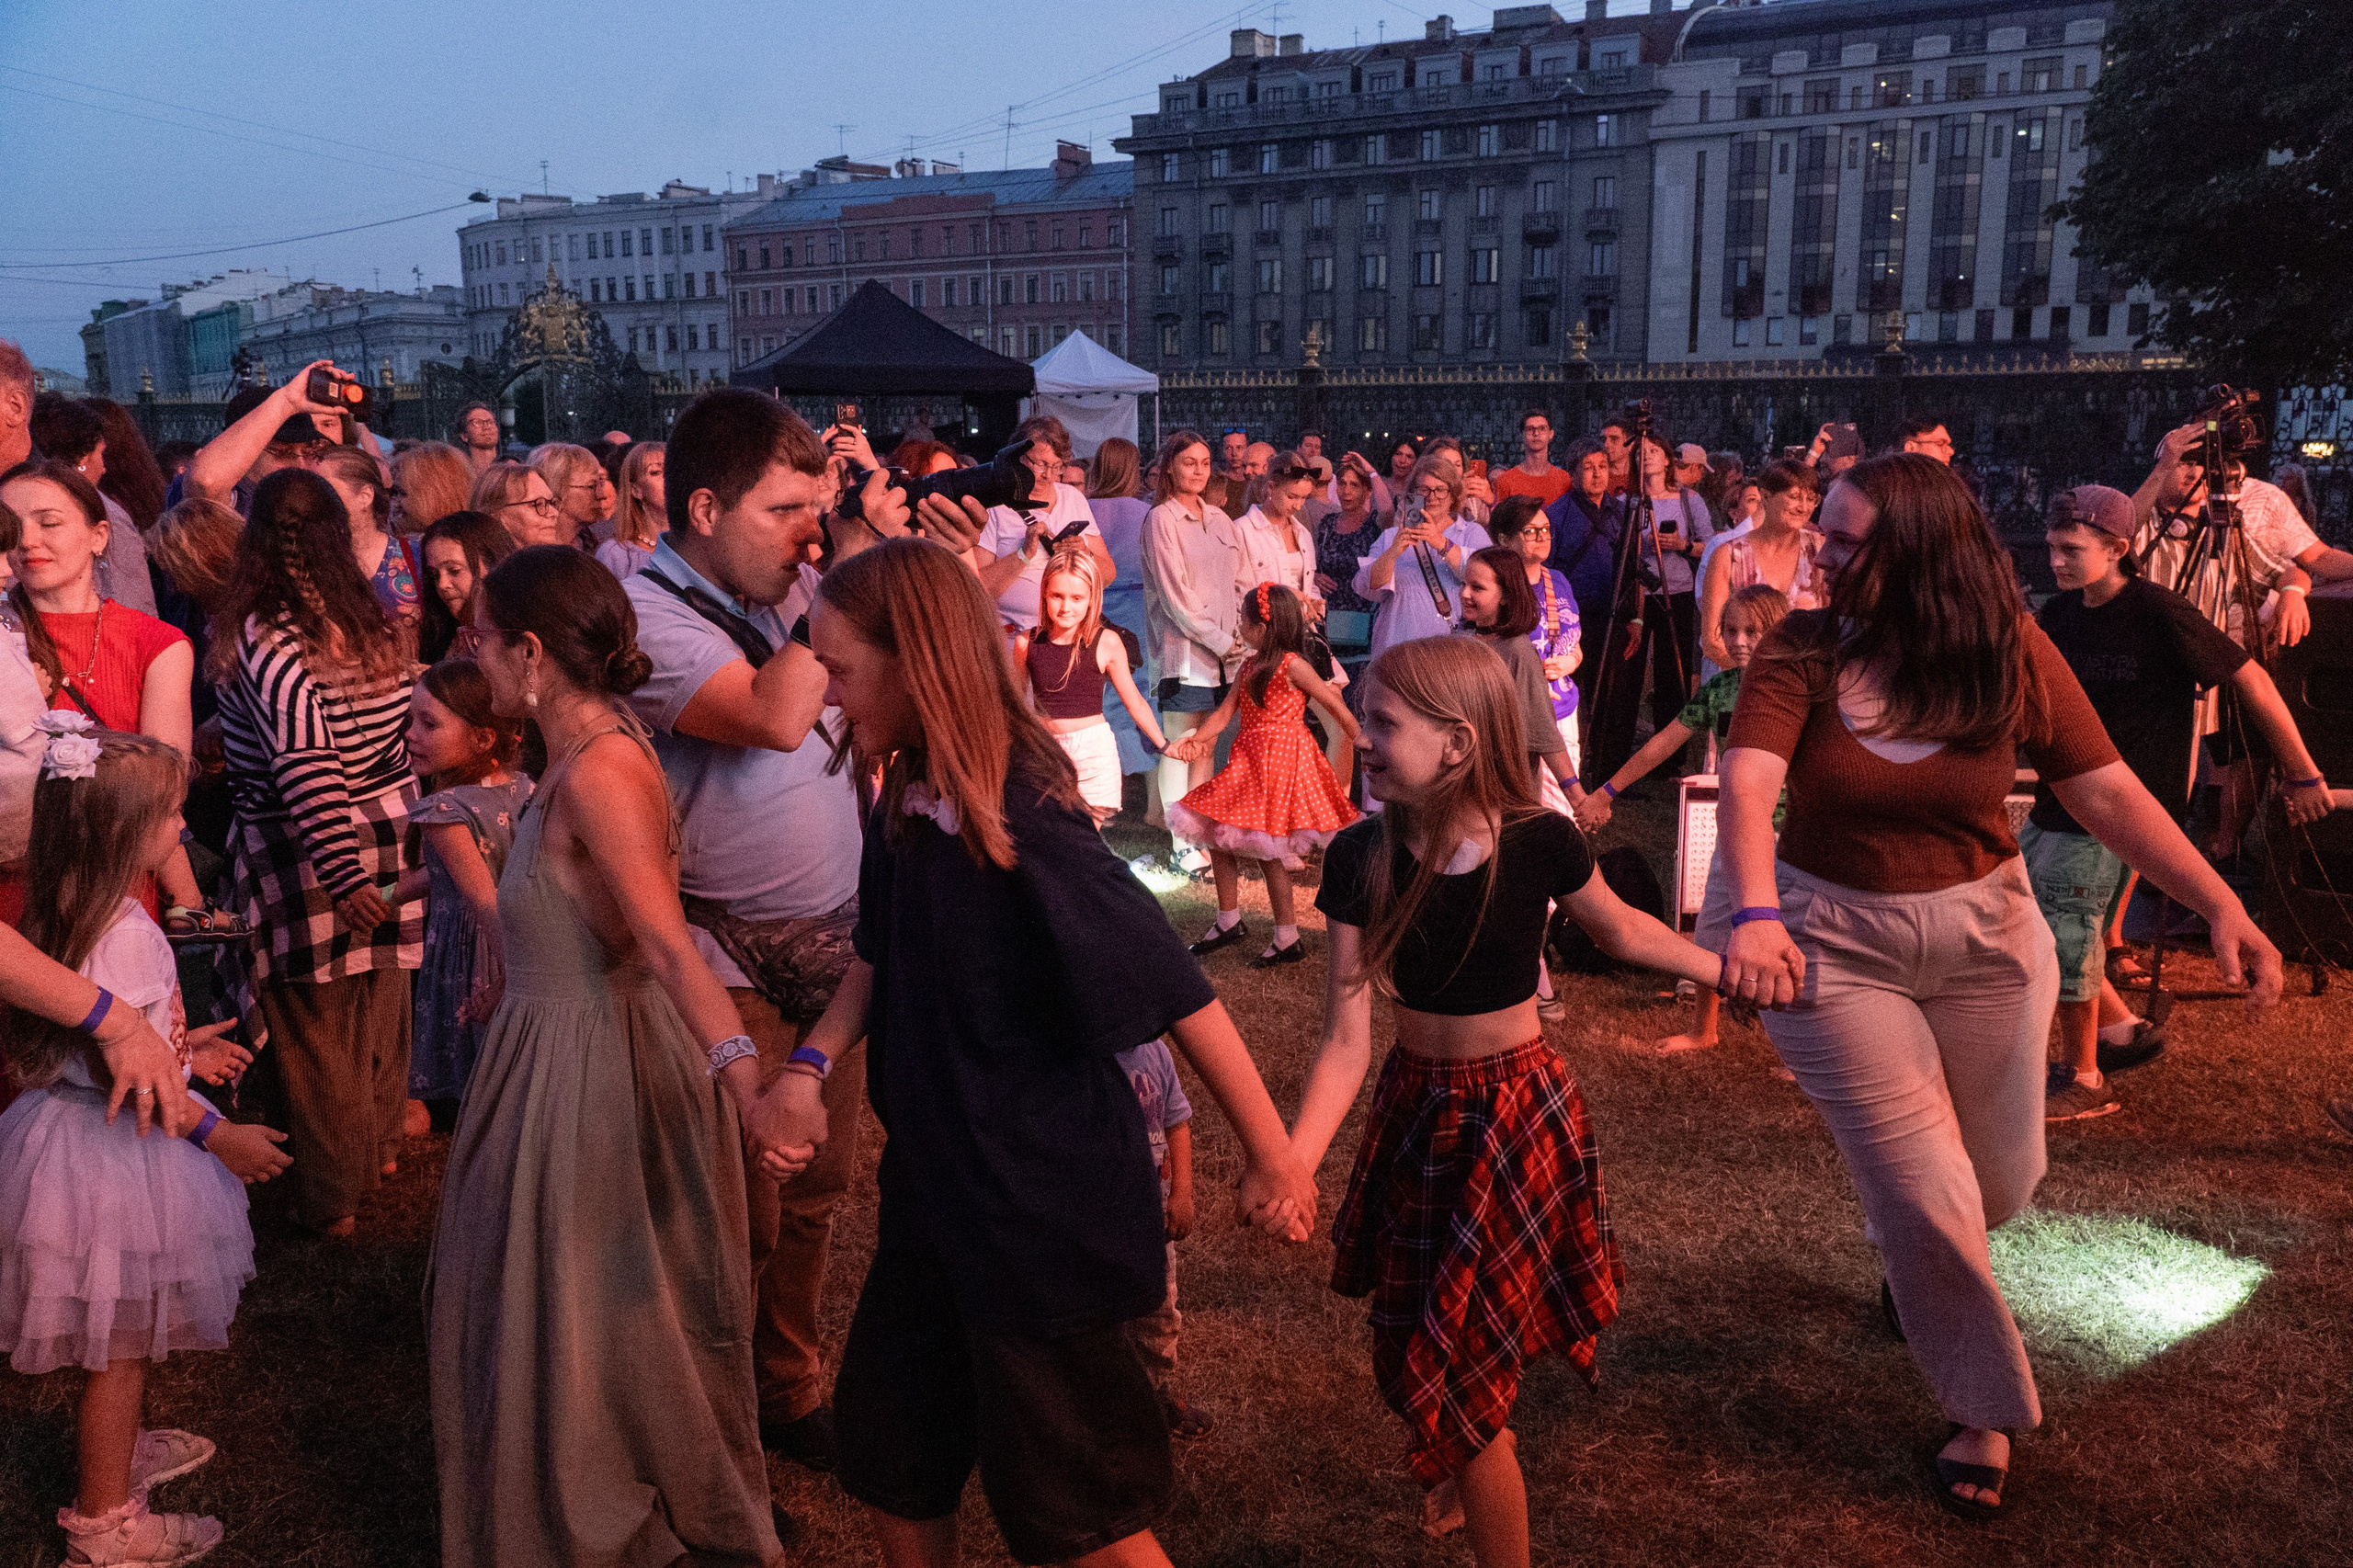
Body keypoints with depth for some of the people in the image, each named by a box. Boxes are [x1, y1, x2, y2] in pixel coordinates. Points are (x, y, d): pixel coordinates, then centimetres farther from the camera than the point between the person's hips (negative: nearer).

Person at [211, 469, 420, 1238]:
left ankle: (333, 1198, 19)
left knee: (317, 1029, 8)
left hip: (301, 853, -5)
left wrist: (343, 874, -27)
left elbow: (304, 762, -26)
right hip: (389, 828, 5)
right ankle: (380, 1148, 38)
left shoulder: (261, 634, -17)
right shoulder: (377, 622, 0)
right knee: (381, 1006, 20)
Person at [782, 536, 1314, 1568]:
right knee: (888, 1441, 22)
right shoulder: (905, 803, -2)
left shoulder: (1025, 824, -26)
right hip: (936, 1183, 8)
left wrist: (1271, 1159, -16)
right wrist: (813, 1062, -2)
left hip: (1042, 1205, -8)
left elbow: (1174, 989, -23)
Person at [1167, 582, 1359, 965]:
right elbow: (1225, 712, 7)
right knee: (1215, 835, 9)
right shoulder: (1248, 667, 11)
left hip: (1280, 760, -9)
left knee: (1265, 848, -6)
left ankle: (1288, 939, 5)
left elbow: (1335, 705, -10)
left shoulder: (1292, 665, -13)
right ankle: (1228, 923, 24)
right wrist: (1193, 741, -7)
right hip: (1250, 762, 9)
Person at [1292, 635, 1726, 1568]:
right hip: (1417, 1108, 3)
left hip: (1520, 1110, -3)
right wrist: (1293, 1160, -29)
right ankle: (1466, 1474, 48)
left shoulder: (1539, 843, -18)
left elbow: (1621, 931, 5)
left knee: (1458, 1362, -2)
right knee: (1413, 1344, 15)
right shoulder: (1359, 859, -15)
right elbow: (1348, 1036, -16)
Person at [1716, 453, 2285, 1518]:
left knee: (2001, 1180, 15)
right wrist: (1756, 914, -47)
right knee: (1928, 1197, -1)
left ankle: (1912, 1253, 53)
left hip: (1983, 938, 2)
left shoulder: (2010, 652, -10)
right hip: (1834, 942, -2)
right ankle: (1988, 1411, 24)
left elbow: (2107, 793, -11)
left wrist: (2221, 905, -24)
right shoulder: (1803, 651, -15)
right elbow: (1747, 786, -28)